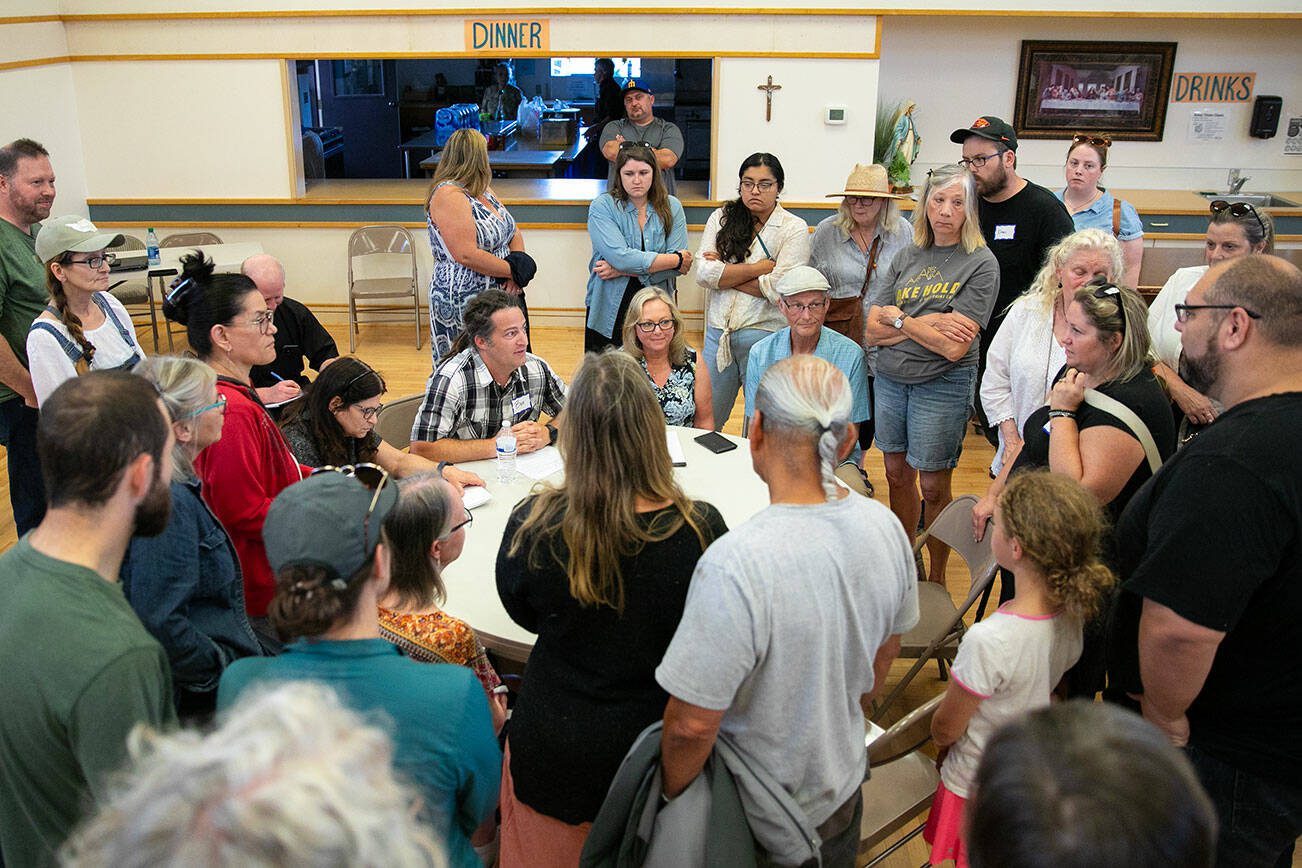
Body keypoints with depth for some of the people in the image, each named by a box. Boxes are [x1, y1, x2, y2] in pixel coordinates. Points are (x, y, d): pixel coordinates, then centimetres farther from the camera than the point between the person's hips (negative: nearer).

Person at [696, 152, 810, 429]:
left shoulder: (794, 228, -2)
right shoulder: (721, 218, 7)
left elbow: (778, 289, -14)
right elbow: (703, 273, -6)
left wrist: (724, 273, -8)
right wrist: (759, 267, -9)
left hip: (764, 335, -3)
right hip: (718, 333, 3)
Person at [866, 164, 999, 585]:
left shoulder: (981, 264, -9)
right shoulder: (907, 257, 7)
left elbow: (954, 347, -19)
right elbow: (875, 328, -2)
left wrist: (899, 319, -10)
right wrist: (927, 321, -15)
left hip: (942, 386, -5)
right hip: (890, 379, 5)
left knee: (933, 487, 4)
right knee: (897, 475, 14)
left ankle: (937, 578, 23)